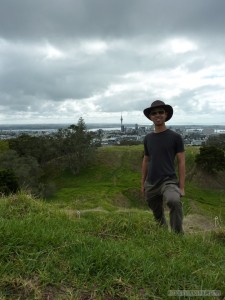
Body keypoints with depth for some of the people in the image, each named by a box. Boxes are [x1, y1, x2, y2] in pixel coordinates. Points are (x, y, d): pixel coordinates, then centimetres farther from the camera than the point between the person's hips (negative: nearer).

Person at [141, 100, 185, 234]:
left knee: (174, 201, -34)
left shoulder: (175, 137, -4)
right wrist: (143, 183, 14)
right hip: (151, 184, 5)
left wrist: (181, 187, -9)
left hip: (169, 181, -4)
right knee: (158, 215, 15)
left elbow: (181, 162, -4)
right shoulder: (148, 138, 8)